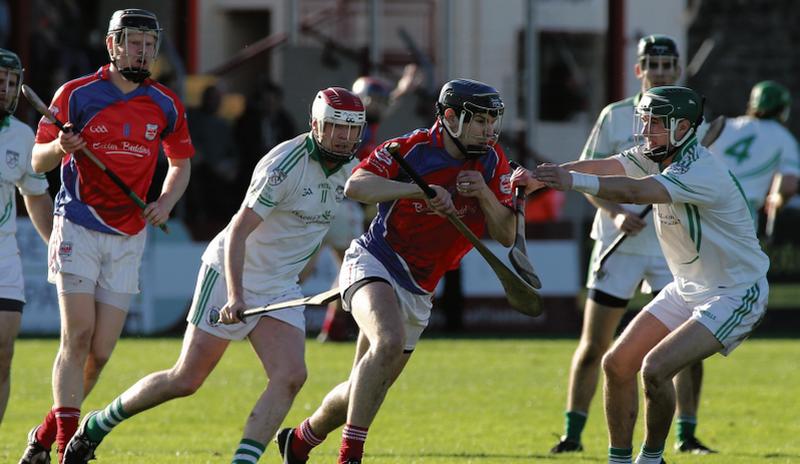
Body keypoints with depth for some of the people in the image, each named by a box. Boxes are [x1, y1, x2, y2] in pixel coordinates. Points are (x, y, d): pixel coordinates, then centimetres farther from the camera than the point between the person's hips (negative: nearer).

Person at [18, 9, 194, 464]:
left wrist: (166, 201, -1)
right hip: (78, 227, -3)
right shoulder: (76, 94, -5)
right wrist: (59, 148, -25)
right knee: (78, 336, -14)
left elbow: (180, 163, 19)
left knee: (101, 351, -1)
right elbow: (39, 161, -2)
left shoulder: (166, 106, 5)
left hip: (128, 237, 3)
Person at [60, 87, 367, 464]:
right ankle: (95, 426, 16)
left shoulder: (349, 167, 1)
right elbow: (237, 232, -25)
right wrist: (235, 296, -34)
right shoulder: (284, 164, -23)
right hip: (230, 276, -6)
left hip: (280, 287, 7)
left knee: (290, 376, -16)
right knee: (185, 380, -3)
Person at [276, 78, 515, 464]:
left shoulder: (492, 161, 0)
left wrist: (483, 193, -20)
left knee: (366, 387, 13)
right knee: (390, 341, -34)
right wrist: (422, 190, -35)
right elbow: (356, 186, -27)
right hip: (374, 263, -6)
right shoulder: (412, 148, -13)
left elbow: (506, 236, -2)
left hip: (417, 291, 6)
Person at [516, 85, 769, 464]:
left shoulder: (700, 170, -27)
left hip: (735, 296, -9)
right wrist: (542, 177, -28)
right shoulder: (655, 157, 0)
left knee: (656, 369, -22)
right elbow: (600, 166, -12)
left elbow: (633, 192, -43)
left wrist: (573, 180, -56)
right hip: (687, 289, 9)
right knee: (617, 363, 3)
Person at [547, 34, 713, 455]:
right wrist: (616, 213, -15)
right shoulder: (616, 117, 0)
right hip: (618, 246, -1)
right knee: (593, 345, 1)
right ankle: (572, 434, 11)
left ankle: (687, 436, 4)